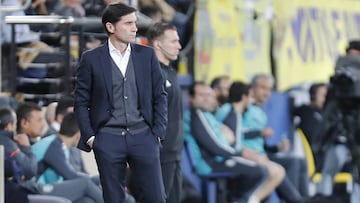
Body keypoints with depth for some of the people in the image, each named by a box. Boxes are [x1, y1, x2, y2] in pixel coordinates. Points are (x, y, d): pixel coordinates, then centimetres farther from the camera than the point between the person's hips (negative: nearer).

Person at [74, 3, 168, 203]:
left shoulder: (147, 55, 6)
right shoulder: (91, 59, 0)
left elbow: (160, 96, 9)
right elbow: (81, 102, 3)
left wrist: (158, 132, 1)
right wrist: (89, 137, -4)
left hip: (143, 136, 2)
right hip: (108, 139, -2)